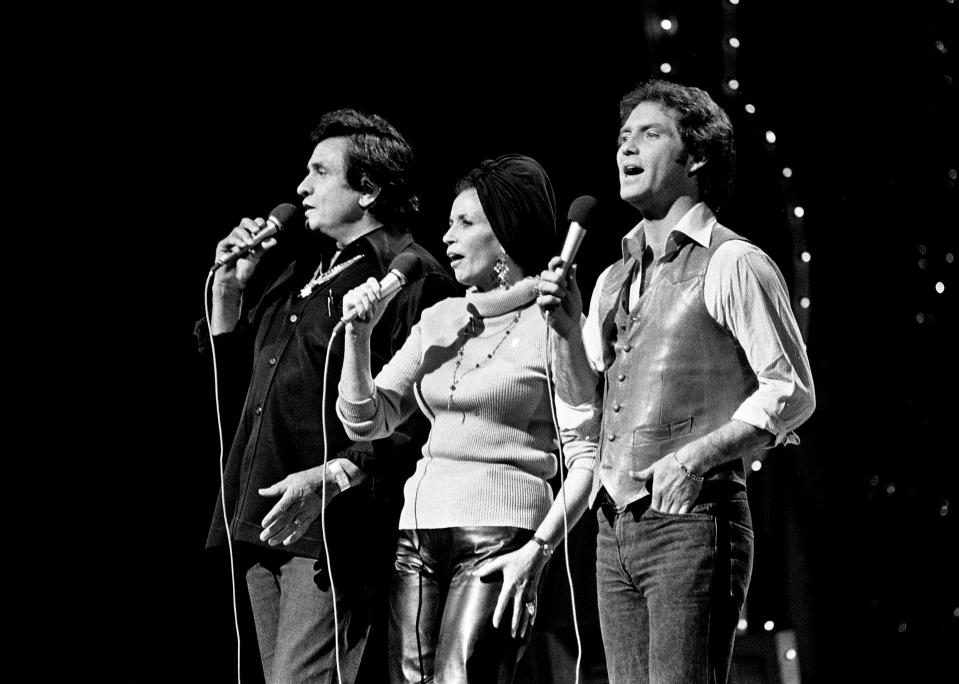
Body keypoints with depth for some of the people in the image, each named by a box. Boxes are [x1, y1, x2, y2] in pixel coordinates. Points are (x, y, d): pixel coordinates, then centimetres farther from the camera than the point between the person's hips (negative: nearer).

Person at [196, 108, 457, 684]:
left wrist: (332, 476, -22)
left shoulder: (413, 279, -9)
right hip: (265, 524, 9)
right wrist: (229, 286, 14)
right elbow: (232, 367, 29)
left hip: (333, 529, -9)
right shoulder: (297, 265, 20)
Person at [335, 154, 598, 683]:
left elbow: (588, 458, -7)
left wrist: (538, 549, -15)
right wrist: (358, 336, 1)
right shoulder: (439, 320, 16)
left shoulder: (551, 326, -3)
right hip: (418, 531, 6)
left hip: (498, 535, -6)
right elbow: (366, 421, 15)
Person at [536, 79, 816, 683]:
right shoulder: (613, 281, 19)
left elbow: (793, 391, -7)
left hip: (691, 519, -7)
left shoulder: (733, 263, -3)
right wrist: (568, 330, 2)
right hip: (616, 526, 7)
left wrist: (695, 456, -17)